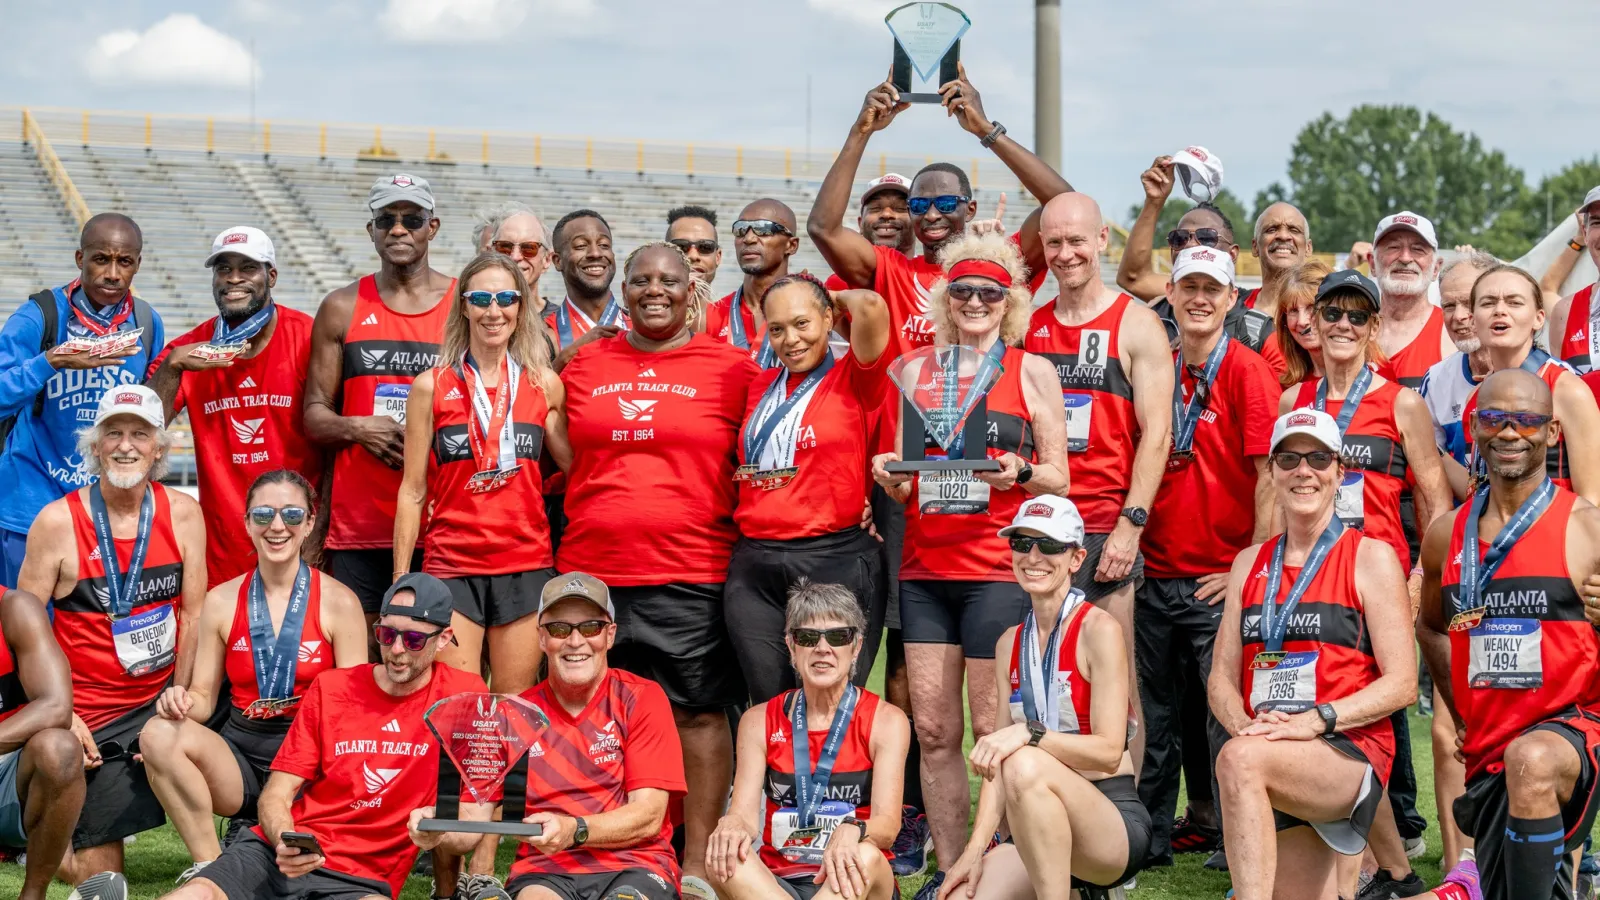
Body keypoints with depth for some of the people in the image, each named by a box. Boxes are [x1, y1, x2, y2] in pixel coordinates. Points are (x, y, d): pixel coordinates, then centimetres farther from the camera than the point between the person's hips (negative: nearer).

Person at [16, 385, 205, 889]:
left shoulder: (183, 515, -1)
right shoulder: (58, 522, -9)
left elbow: (193, 616, 1)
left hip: (160, 701, 3)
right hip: (90, 716, -3)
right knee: (99, 874, -4)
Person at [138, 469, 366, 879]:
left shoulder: (339, 602, -2)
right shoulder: (222, 601, 6)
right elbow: (203, 699, 9)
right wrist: (181, 702, -15)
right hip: (239, 754, 3)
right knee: (159, 734, -27)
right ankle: (209, 863, -16)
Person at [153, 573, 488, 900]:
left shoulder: (464, 695, 3)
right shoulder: (330, 688, 11)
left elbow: (474, 817, 0)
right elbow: (276, 793, 7)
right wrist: (285, 842, -16)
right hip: (278, 854, 1)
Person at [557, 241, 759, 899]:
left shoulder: (732, 368, 3)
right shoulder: (582, 365, 12)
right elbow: (561, 465, 21)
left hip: (691, 573, -3)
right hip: (591, 571, 3)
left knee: (699, 712, 0)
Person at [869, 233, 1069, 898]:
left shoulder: (1033, 371, 5)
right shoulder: (917, 371, 13)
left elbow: (1059, 477, 4)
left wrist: (1019, 472, -16)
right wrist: (891, 479, -4)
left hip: (999, 571, -4)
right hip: (926, 569, 4)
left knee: (994, 729, -4)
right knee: (934, 729, 4)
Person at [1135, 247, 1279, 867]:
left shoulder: (1248, 371, -7)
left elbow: (1270, 474, -11)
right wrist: (1129, 541, 9)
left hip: (1219, 580, -5)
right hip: (1156, 573, 5)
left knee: (1227, 717, -2)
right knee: (1157, 718, 13)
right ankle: (1150, 838, 23)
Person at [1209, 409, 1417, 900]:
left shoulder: (1371, 557, 2)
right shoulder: (1250, 563, 17)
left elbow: (1401, 684, -5)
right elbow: (1222, 679, 13)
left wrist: (1316, 719, -18)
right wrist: (1246, 725, -10)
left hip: (1351, 751, -5)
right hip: (1272, 775, 5)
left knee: (1239, 760, -34)